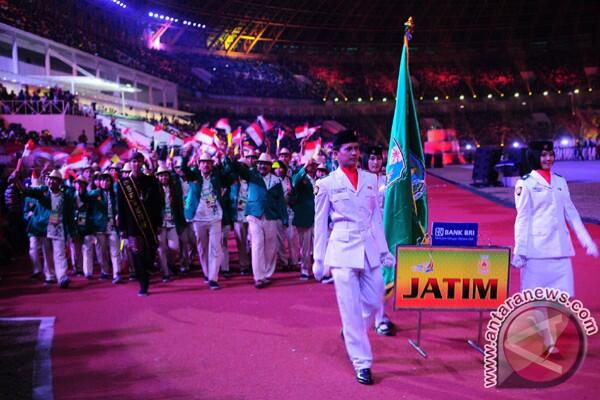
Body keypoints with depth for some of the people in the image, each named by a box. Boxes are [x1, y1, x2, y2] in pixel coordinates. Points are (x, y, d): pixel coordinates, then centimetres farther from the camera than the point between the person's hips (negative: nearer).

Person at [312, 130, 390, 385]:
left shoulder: (371, 179, 9)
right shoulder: (326, 184, -2)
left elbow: (376, 216, 13)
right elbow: (320, 224, 2)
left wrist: (384, 249, 11)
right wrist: (319, 260, 2)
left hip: (369, 249, 4)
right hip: (343, 250, -4)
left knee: (374, 302, 9)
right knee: (351, 309, -1)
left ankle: (351, 335, 38)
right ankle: (362, 363, 10)